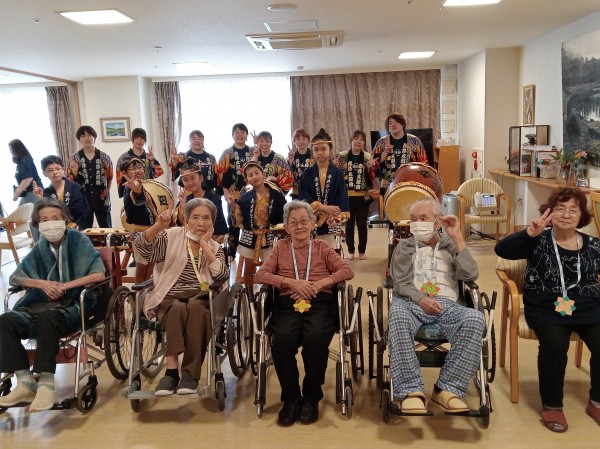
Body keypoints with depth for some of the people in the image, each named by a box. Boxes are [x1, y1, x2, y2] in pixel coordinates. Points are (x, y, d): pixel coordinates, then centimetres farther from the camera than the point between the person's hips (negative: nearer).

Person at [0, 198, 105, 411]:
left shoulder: (78, 241, -1)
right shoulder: (40, 248, 13)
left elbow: (99, 274, -10)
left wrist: (65, 286, -13)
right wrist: (43, 284, -6)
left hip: (73, 305, -5)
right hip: (42, 304, 5)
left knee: (47, 317, -37)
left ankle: (46, 384, -32)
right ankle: (25, 382, -21)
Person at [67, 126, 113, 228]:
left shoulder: (104, 157, 3)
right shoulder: (75, 158, 3)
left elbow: (110, 177, 10)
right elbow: (70, 180, 3)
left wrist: (106, 191, 4)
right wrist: (75, 173, -15)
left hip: (102, 198, 0)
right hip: (83, 199, 0)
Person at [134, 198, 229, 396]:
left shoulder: (215, 247, 16)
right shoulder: (171, 236, 10)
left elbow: (223, 276, -2)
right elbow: (141, 247, -7)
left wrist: (205, 246, -4)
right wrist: (158, 226, -24)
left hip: (200, 298, 1)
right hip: (169, 299, -1)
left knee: (195, 308, -34)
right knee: (178, 309, -36)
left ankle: (190, 374, -30)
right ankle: (172, 371, -34)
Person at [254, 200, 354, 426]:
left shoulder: (322, 247, 21)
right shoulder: (280, 247, 22)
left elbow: (347, 270, 7)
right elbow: (261, 275, 8)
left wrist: (318, 284, -8)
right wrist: (291, 282, -7)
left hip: (320, 302, 0)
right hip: (287, 303, 1)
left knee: (315, 338, -34)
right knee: (283, 340, -33)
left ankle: (311, 397, -9)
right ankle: (291, 397, -9)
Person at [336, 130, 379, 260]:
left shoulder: (368, 157, 2)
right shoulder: (343, 156, 2)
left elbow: (372, 177, -2)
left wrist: (371, 168, -19)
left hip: (363, 196, 0)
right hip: (346, 196, 0)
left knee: (362, 224, 6)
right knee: (349, 224, 7)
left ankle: (362, 251, 17)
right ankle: (350, 251, 18)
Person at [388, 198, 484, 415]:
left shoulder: (451, 246, 23)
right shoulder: (404, 247, 21)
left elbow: (470, 275, 4)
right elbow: (400, 283, 6)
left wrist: (457, 238, 4)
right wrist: (421, 299, -15)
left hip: (447, 305, 1)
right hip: (412, 302, -1)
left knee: (475, 319, -32)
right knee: (397, 313, -38)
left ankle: (448, 389, -26)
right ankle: (410, 390, -34)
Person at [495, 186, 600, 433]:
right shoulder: (538, 241, -2)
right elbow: (501, 249, -15)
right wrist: (529, 233, -26)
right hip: (546, 309, -3)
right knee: (555, 343, -30)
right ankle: (551, 405, -8)